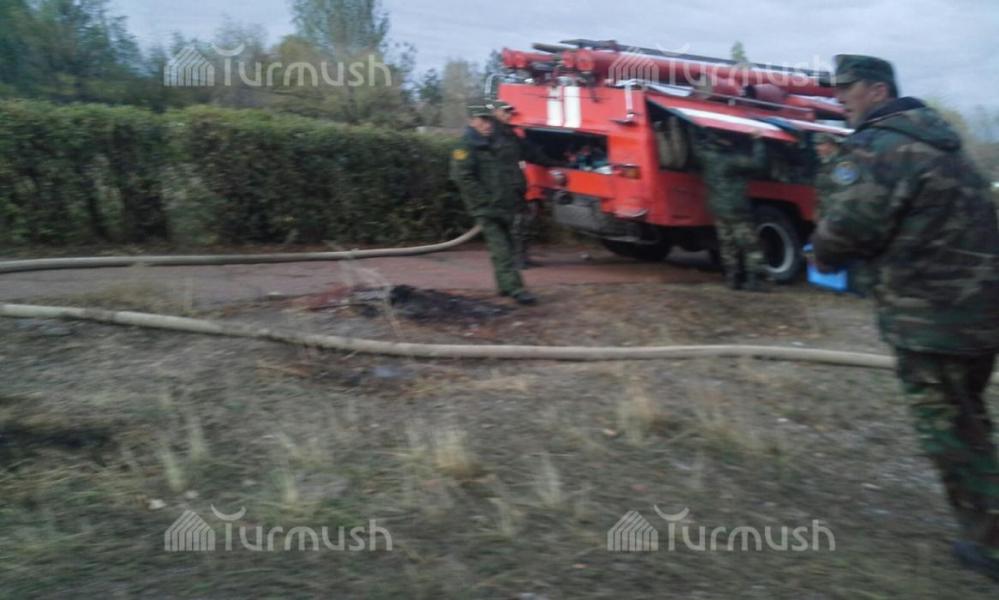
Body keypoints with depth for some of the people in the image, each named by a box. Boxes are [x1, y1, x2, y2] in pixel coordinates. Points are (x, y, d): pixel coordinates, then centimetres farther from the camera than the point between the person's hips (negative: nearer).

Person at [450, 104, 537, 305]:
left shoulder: (492, 145, 20)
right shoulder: (466, 147, -7)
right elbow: (463, 177, -18)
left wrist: (512, 198, 17)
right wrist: (486, 200, -18)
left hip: (504, 206, 9)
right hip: (486, 209, -9)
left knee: (505, 246, 13)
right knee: (500, 249, -13)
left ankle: (505, 285, 23)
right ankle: (515, 288, -16)